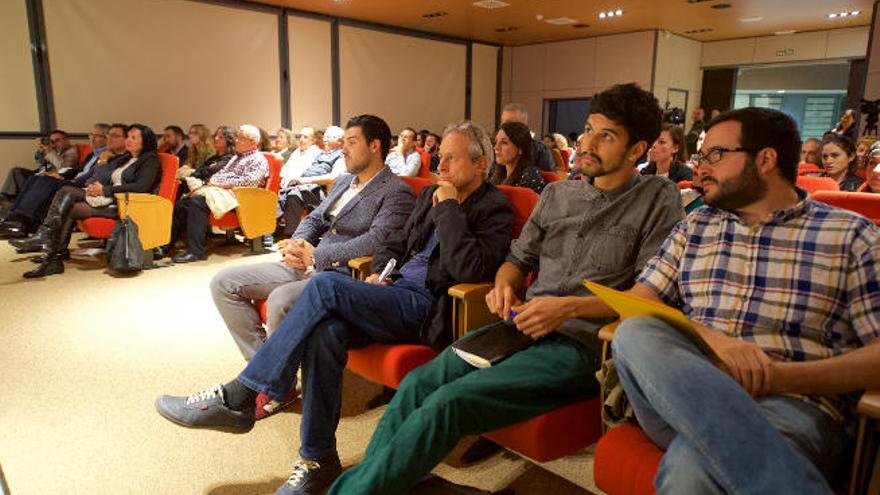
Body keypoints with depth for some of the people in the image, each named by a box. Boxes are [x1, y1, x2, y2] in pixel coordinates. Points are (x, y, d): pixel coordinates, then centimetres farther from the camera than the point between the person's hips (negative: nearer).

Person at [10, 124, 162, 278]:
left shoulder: (150, 160, 0)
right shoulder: (126, 159, 28)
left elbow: (141, 187, -16)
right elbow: (112, 182, 24)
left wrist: (104, 190, -14)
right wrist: (96, 187, 1)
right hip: (110, 198, 8)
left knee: (71, 208, -20)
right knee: (67, 191, -13)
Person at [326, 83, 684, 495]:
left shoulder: (660, 199, 0)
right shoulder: (557, 193, 16)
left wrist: (571, 306, -17)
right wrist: (504, 285, -2)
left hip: (582, 343, -5)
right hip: (522, 327, 6)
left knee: (448, 402, -24)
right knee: (417, 383, -16)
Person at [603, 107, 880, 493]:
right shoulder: (695, 227, 18)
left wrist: (781, 376, -15)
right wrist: (712, 338, -12)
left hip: (794, 405, -5)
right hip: (686, 391, 6)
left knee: (692, 463, -40)